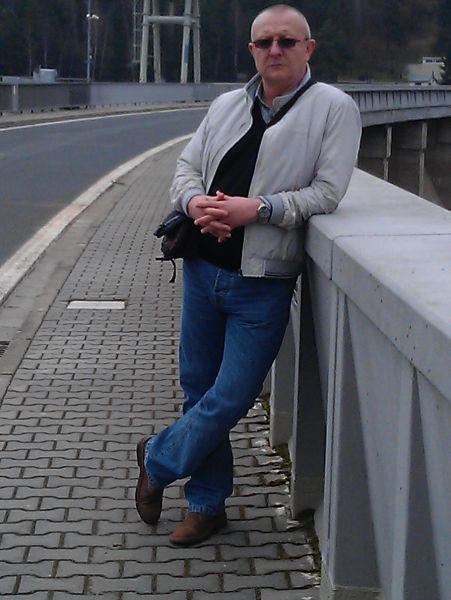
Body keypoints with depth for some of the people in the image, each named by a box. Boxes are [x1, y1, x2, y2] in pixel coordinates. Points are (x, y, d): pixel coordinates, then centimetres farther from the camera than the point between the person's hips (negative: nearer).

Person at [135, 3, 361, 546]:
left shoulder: (333, 109, -5)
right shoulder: (228, 105, 10)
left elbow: (326, 194, -12)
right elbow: (187, 165, 14)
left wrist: (256, 208, -20)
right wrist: (194, 201, -8)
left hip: (262, 283, -5)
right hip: (203, 269, 5)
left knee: (231, 399, -2)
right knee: (198, 387, 13)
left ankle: (157, 459, 25)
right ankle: (207, 505, 29)